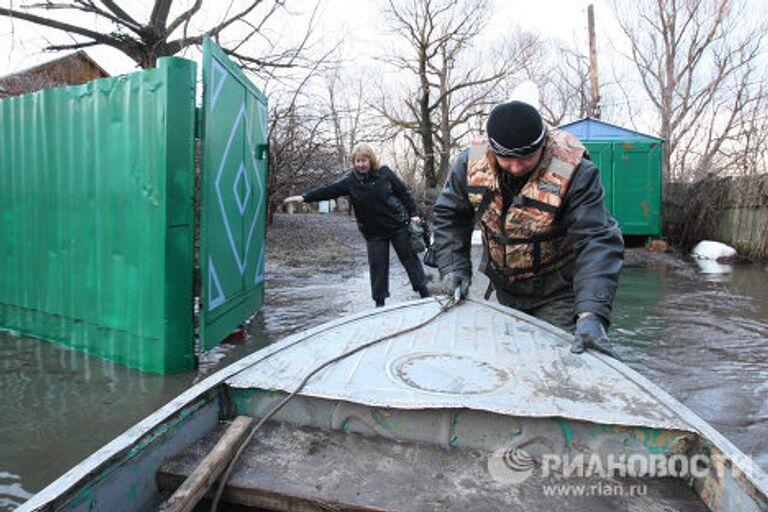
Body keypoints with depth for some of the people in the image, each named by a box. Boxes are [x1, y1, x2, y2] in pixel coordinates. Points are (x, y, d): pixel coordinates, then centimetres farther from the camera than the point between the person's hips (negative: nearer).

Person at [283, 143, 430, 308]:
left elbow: (403, 192, 3)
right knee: (377, 265, 2)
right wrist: (304, 197, -20)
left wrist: (413, 214, 1)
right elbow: (327, 190, -11)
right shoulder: (350, 180, -5)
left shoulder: (385, 173, -5)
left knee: (409, 258, 6)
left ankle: (424, 292, 20)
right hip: (373, 232, 1)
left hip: (398, 225, 0)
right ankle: (380, 301, 14)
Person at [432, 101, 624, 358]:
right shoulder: (471, 162, -16)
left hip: (555, 293, -4)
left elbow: (599, 242, -34)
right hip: (504, 288, 4)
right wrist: (454, 268, -14)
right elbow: (447, 215, -3)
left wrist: (591, 314, -45)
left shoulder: (575, 173, -28)